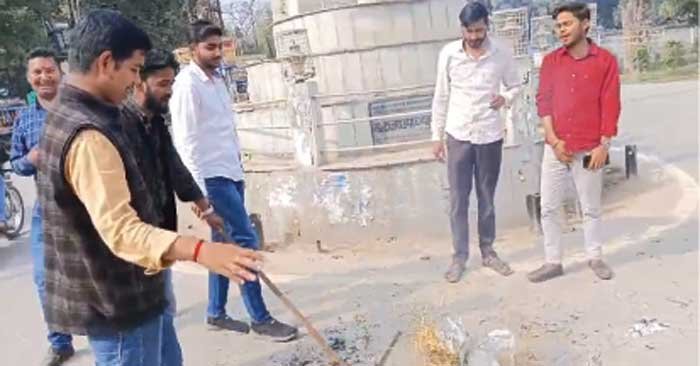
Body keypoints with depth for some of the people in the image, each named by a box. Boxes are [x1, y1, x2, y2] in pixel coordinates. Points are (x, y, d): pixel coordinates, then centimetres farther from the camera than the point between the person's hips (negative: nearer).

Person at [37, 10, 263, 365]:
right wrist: (200, 251, -50)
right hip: (114, 302, -10)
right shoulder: (88, 135, -27)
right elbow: (120, 229, -37)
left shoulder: (64, 116, 8)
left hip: (110, 294, 11)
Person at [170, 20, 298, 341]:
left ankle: (216, 314, 24)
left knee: (223, 243, 12)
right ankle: (260, 319, 4)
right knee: (246, 241, -7)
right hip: (212, 177, -8)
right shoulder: (187, 85, -11)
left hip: (230, 173, 9)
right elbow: (185, 141, -16)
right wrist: (198, 189, -20)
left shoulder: (216, 80, 14)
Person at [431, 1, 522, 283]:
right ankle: (459, 256, 15)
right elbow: (441, 96, 2)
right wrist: (437, 135, 2)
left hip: (490, 135, 0)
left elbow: (515, 86, 10)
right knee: (458, 199, 3)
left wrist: (505, 97, -14)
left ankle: (488, 252, 26)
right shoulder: (448, 54, -4)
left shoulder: (502, 55, -4)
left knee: (487, 198, 11)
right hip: (458, 135, 0)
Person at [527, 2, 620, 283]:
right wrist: (553, 140, -8)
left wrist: (604, 145, -8)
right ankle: (552, 262, 16)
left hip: (589, 149, -2)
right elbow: (543, 101, 2)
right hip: (556, 147, 2)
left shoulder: (605, 60, -1)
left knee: (591, 208, 10)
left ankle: (595, 258, 28)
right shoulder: (551, 61, 5)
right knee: (548, 208, 4)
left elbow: (610, 105, -3)